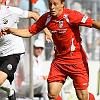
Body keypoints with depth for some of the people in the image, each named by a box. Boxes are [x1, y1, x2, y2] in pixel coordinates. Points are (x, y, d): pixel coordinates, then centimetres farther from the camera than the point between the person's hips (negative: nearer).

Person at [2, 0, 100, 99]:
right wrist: (11, 30, -7)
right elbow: (29, 32, 6)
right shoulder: (46, 18, -2)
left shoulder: (71, 15, -17)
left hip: (77, 61, -4)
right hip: (59, 60, 4)